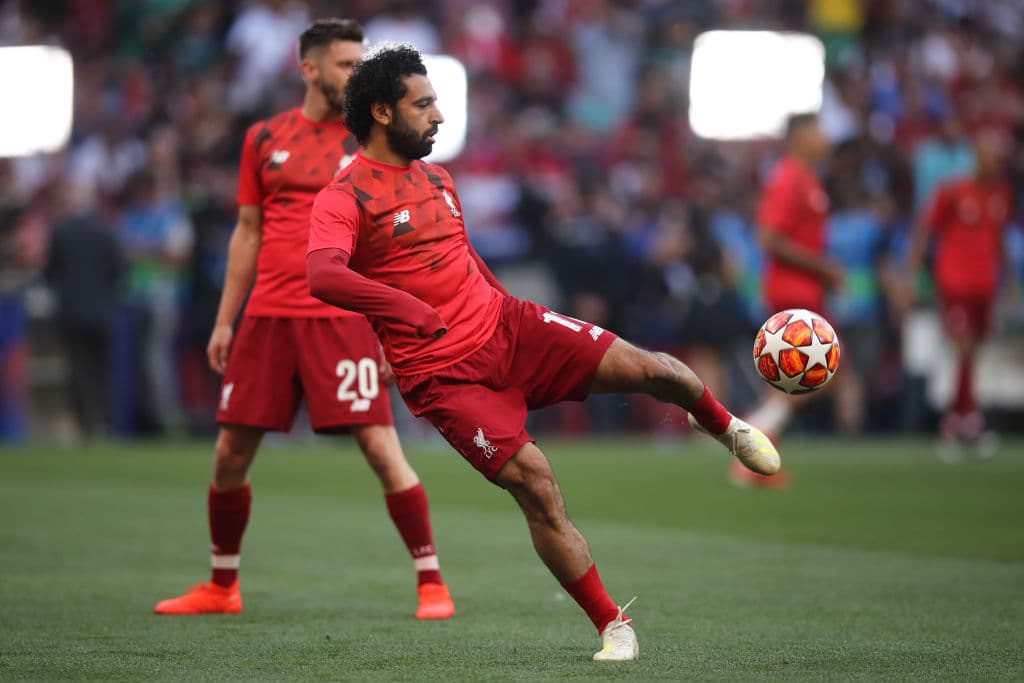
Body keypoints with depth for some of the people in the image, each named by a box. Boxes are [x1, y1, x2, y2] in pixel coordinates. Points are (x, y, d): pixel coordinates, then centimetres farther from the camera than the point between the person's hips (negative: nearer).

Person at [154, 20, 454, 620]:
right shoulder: (264, 139, 10)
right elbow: (248, 233, 15)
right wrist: (225, 320, 11)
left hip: (342, 317, -3)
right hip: (267, 317, 3)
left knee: (381, 447, -11)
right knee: (231, 453, 5)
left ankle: (432, 583, -2)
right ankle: (222, 587, 22)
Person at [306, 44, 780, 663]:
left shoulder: (436, 178, 15)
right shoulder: (343, 200, -12)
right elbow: (323, 276, -31)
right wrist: (410, 309, -43)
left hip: (508, 328, 6)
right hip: (446, 374, -6)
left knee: (651, 369, -6)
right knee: (535, 483, -18)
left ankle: (725, 427, 28)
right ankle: (613, 627, -5)